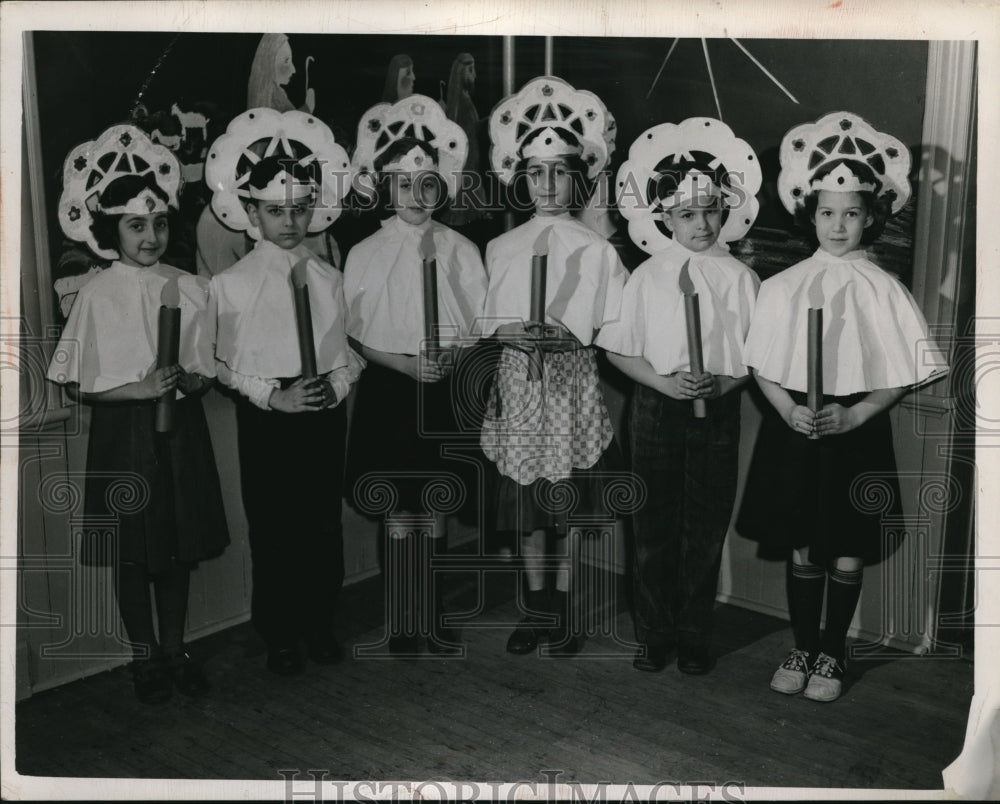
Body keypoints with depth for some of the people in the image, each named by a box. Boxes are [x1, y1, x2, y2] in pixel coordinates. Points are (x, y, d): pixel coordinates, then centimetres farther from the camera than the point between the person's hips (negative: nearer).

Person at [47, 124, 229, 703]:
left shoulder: (191, 288, 0)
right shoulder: (98, 295, -7)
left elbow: (208, 369, 7)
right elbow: (79, 385, -7)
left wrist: (190, 380, -14)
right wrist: (140, 388, -20)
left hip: (181, 431, 3)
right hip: (124, 436, -2)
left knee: (180, 546, 12)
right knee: (133, 552, 8)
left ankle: (175, 648, 30)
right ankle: (146, 657, 27)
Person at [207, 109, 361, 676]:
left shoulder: (330, 279, 3)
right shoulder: (233, 285, -6)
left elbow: (349, 349, 8)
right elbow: (225, 363, -5)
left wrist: (337, 383, -11)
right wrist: (273, 395, -16)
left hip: (327, 413, 3)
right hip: (266, 418, -3)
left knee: (325, 523, 12)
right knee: (273, 529, 6)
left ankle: (320, 623, 30)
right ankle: (279, 635, 24)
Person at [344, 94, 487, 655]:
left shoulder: (461, 251, 2)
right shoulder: (366, 255, -2)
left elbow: (482, 326, 5)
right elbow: (355, 336, -1)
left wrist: (455, 355, -14)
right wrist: (405, 362, -15)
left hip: (447, 394, 2)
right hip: (391, 393, -1)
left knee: (437, 508, 11)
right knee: (397, 513, 4)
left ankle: (434, 615, 27)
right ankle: (402, 623, 19)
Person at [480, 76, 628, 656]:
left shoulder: (596, 249, 1)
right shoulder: (503, 249, 7)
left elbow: (610, 326, -1)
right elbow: (491, 324, 5)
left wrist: (567, 333, -16)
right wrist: (517, 332, -14)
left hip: (574, 381, -2)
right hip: (521, 381, 2)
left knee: (569, 500, 3)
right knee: (526, 498, 7)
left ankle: (564, 607, 19)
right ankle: (536, 606, 23)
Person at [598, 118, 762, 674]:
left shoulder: (740, 278, -1)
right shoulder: (647, 278, -2)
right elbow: (619, 350, 0)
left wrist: (726, 381, -15)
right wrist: (664, 381, -14)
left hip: (719, 413, 0)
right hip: (656, 410, 0)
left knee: (706, 528, 8)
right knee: (654, 528, 8)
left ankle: (694, 636, 23)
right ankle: (655, 633, 24)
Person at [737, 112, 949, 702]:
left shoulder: (882, 291, -3)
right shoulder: (784, 287, 0)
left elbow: (899, 378, -3)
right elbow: (764, 367, 2)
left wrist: (853, 415, -15)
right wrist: (790, 410, -13)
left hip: (857, 432, -1)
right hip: (794, 430, 1)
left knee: (848, 554, 8)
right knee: (803, 550, 10)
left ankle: (833, 653, 26)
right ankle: (804, 648, 28)